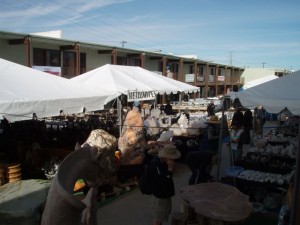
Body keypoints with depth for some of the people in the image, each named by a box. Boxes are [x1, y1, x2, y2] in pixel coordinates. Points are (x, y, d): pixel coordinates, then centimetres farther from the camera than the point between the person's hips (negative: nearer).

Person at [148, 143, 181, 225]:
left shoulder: (163, 161, -2)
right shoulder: (154, 165, -30)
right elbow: (162, 183, -31)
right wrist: (170, 169, -32)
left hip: (165, 195, 9)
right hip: (159, 197, -8)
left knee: (161, 218, 24)